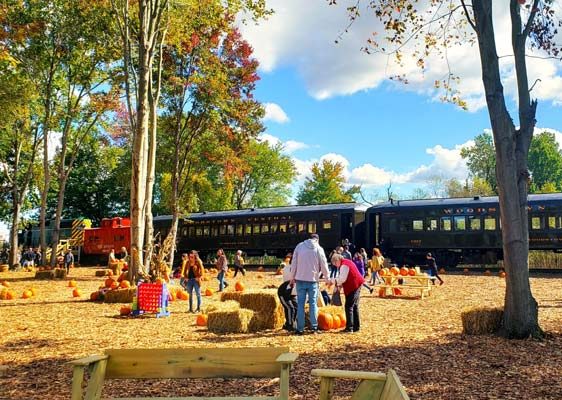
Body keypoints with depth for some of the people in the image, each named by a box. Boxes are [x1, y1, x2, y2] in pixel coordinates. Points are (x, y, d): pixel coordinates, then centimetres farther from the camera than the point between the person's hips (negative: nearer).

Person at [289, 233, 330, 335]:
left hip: (300, 279, 1)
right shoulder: (319, 249, -1)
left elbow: (294, 263, 3)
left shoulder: (299, 246, 2)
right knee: (313, 303, 10)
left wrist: (292, 277, 12)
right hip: (313, 280, -1)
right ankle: (314, 326, 11)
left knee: (300, 304, 4)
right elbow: (324, 265, 2)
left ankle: (300, 328, 4)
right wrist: (327, 278, 17)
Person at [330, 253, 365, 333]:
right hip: (356, 286, 11)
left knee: (349, 307, -7)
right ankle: (356, 326, 19)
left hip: (353, 287, -11)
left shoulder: (344, 265, -15)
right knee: (354, 306, 14)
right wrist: (339, 285, 9)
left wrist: (332, 281, -13)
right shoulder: (347, 262, 18)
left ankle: (349, 327, -6)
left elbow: (342, 278, -21)